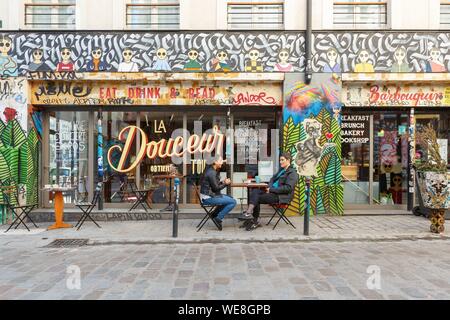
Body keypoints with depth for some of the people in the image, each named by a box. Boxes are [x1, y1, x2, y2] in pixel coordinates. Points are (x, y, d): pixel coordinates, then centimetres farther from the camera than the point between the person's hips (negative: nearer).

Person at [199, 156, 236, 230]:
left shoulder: (213, 171, 12)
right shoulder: (212, 173, -19)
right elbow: (216, 188, -18)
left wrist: (222, 182, 6)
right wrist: (225, 184, -5)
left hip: (209, 195, 10)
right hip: (208, 198, -10)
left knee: (230, 198, 22)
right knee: (233, 202, -14)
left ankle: (215, 214, 19)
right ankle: (218, 218, -6)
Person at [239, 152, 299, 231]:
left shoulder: (292, 173, -8)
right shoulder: (281, 170, 19)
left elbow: (288, 188, -18)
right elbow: (273, 179, 23)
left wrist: (271, 190, -18)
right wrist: (269, 187, -1)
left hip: (282, 196, -8)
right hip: (273, 191, 8)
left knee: (257, 198, -19)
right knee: (255, 191, -13)